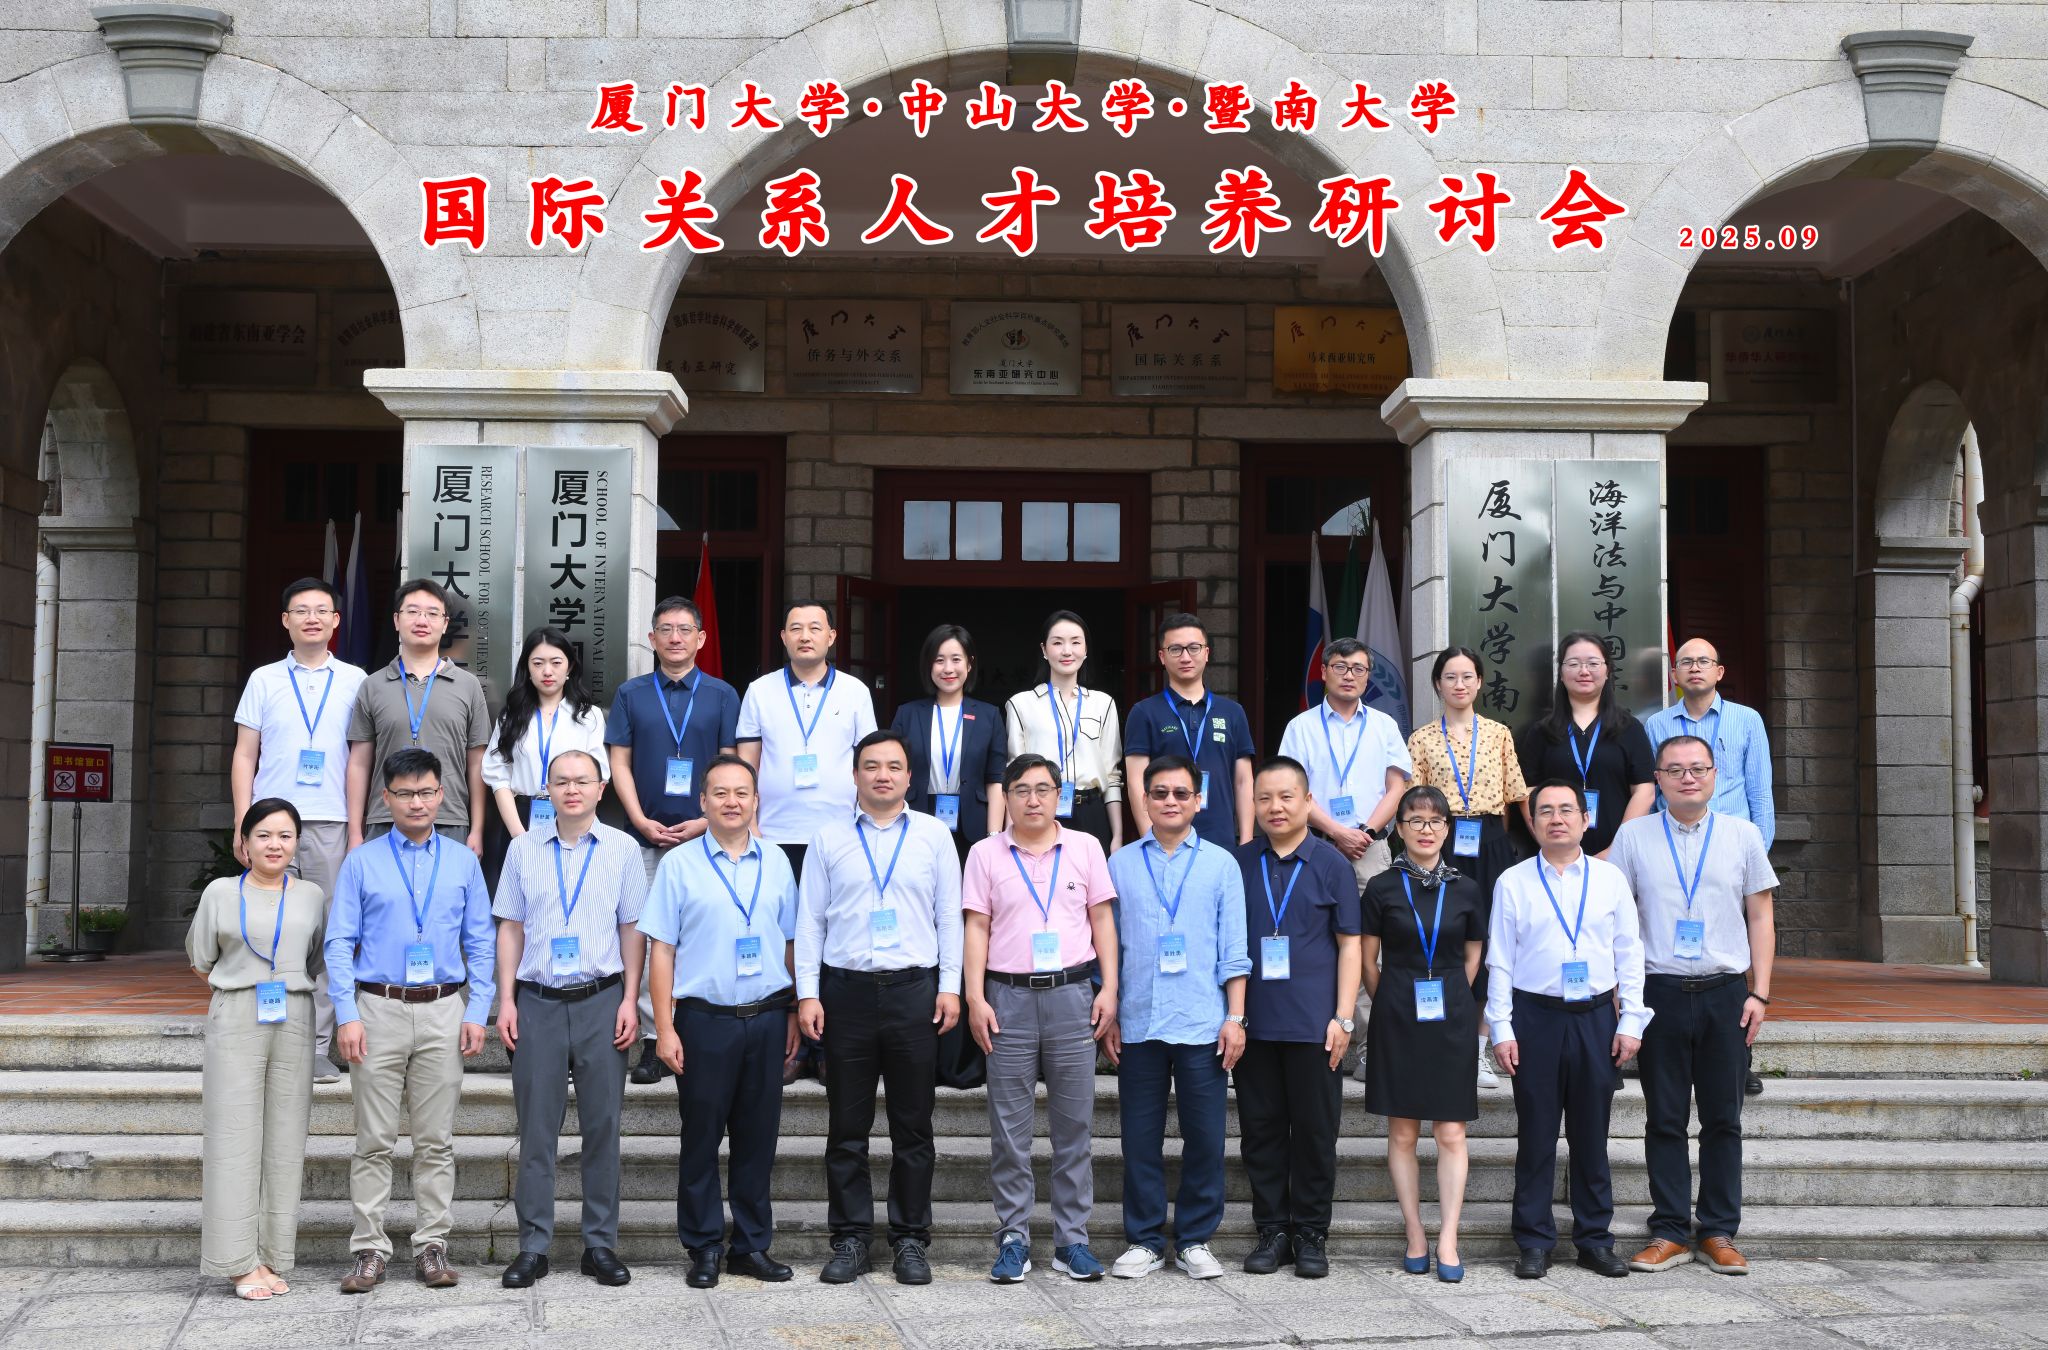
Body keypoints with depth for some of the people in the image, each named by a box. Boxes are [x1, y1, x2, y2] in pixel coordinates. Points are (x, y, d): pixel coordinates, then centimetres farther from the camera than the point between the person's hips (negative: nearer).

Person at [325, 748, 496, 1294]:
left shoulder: (463, 863, 10)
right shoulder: (361, 862, 6)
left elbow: (481, 943, 9)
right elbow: (340, 943, 2)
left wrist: (477, 1012, -1)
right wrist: (347, 1016, -7)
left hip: (443, 1011, 1)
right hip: (378, 1009, -1)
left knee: (436, 1139, 4)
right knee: (374, 1139, 0)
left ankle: (433, 1246, 10)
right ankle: (369, 1249, 6)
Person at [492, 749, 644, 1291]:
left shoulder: (622, 849, 4)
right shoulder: (524, 849, 7)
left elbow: (632, 929, 5)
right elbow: (511, 927, 9)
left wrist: (630, 1000, -2)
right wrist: (506, 1000, 3)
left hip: (602, 1000, 0)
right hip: (538, 1001, 1)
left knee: (602, 1124, 3)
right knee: (536, 1127, 3)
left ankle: (601, 1243, 11)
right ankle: (533, 1245, 9)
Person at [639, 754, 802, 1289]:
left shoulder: (776, 863, 9)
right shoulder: (679, 864, 1)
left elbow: (790, 944, 14)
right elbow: (662, 949, -1)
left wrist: (794, 1015, 10)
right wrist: (664, 1028, -6)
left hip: (767, 1019, 3)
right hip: (704, 1019, -3)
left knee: (758, 1137, 7)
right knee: (701, 1136, 3)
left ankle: (752, 1245, 17)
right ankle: (703, 1248, 13)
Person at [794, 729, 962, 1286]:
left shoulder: (934, 835, 7)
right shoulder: (829, 840, 7)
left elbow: (949, 914, 7)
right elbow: (809, 920, 6)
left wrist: (950, 986, -1)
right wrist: (807, 994, -1)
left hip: (914, 990, 0)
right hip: (846, 990, 0)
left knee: (913, 1125, 6)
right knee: (847, 1126, 5)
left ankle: (911, 1239, 15)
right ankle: (850, 1238, 14)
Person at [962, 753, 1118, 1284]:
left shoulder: (1085, 848, 8)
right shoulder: (986, 854, 6)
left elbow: (1102, 920, 9)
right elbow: (976, 928, 4)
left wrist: (1109, 990, 1)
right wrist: (975, 999, -3)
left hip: (1071, 994, 0)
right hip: (1008, 998, 0)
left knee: (1074, 1125, 3)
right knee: (1009, 1127, 2)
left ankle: (1072, 1240, 10)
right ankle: (1013, 1240, 9)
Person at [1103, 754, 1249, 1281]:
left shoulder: (1220, 864, 6)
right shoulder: (1120, 864, 8)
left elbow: (1233, 950, 5)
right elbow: (1108, 944, 10)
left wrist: (1235, 1018, -1)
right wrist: (1108, 1015, 5)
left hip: (1202, 1024, -1)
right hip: (1138, 1024, 1)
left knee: (1205, 1136, 2)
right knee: (1140, 1137, 5)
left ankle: (1196, 1240, 14)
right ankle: (1144, 1240, 16)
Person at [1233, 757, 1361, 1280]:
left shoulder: (1332, 864, 2)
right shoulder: (1238, 864, 8)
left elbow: (1349, 943, 2)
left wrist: (1343, 1018, -5)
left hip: (1314, 1024, -2)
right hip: (1254, 1021, 2)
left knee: (1314, 1130, 3)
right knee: (1260, 1129, 6)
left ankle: (1311, 1235, 14)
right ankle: (1272, 1231, 17)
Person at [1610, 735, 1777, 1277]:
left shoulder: (1743, 835, 7)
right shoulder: (1634, 836, 4)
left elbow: (1760, 916, 8)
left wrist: (1759, 992, 1)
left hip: (1726, 993, 1)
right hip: (1660, 991, -1)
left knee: (1723, 1119, 5)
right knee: (1664, 1119, 3)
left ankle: (1719, 1234, 13)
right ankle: (1670, 1232, 10)